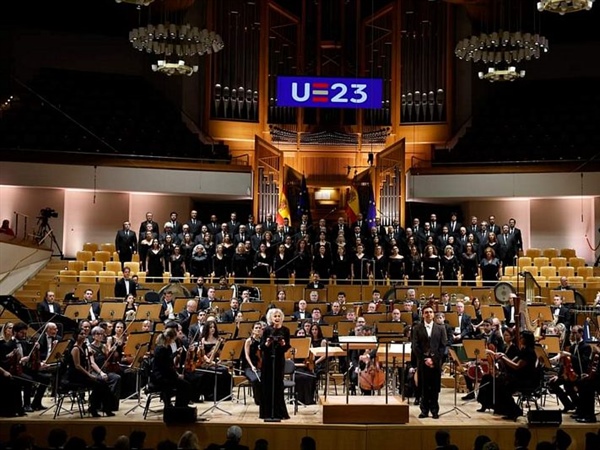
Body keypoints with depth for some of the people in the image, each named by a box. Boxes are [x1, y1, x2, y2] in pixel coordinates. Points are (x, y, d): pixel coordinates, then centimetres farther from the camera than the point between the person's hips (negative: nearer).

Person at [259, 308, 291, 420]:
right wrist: (267, 344, -24)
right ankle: (267, 412, 10)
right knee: (267, 385, 2)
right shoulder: (267, 330, -2)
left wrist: (283, 344, -21)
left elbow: (287, 347, 0)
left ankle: (279, 412, 8)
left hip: (279, 359, 0)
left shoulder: (285, 330, 0)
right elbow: (261, 346, -3)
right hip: (268, 360, 0)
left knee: (278, 385, 1)